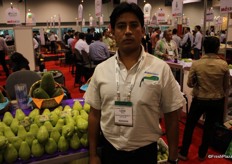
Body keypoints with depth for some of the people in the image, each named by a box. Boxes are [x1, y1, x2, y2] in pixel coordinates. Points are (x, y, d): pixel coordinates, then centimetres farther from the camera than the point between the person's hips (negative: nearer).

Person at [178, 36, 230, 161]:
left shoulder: (196, 64, -15)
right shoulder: (224, 65, -11)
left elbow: (190, 83, -8)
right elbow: (226, 86, 0)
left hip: (199, 99, -1)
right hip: (217, 101, 2)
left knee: (189, 125, 15)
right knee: (209, 128, 17)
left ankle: (183, 153, 24)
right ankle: (202, 154, 32)